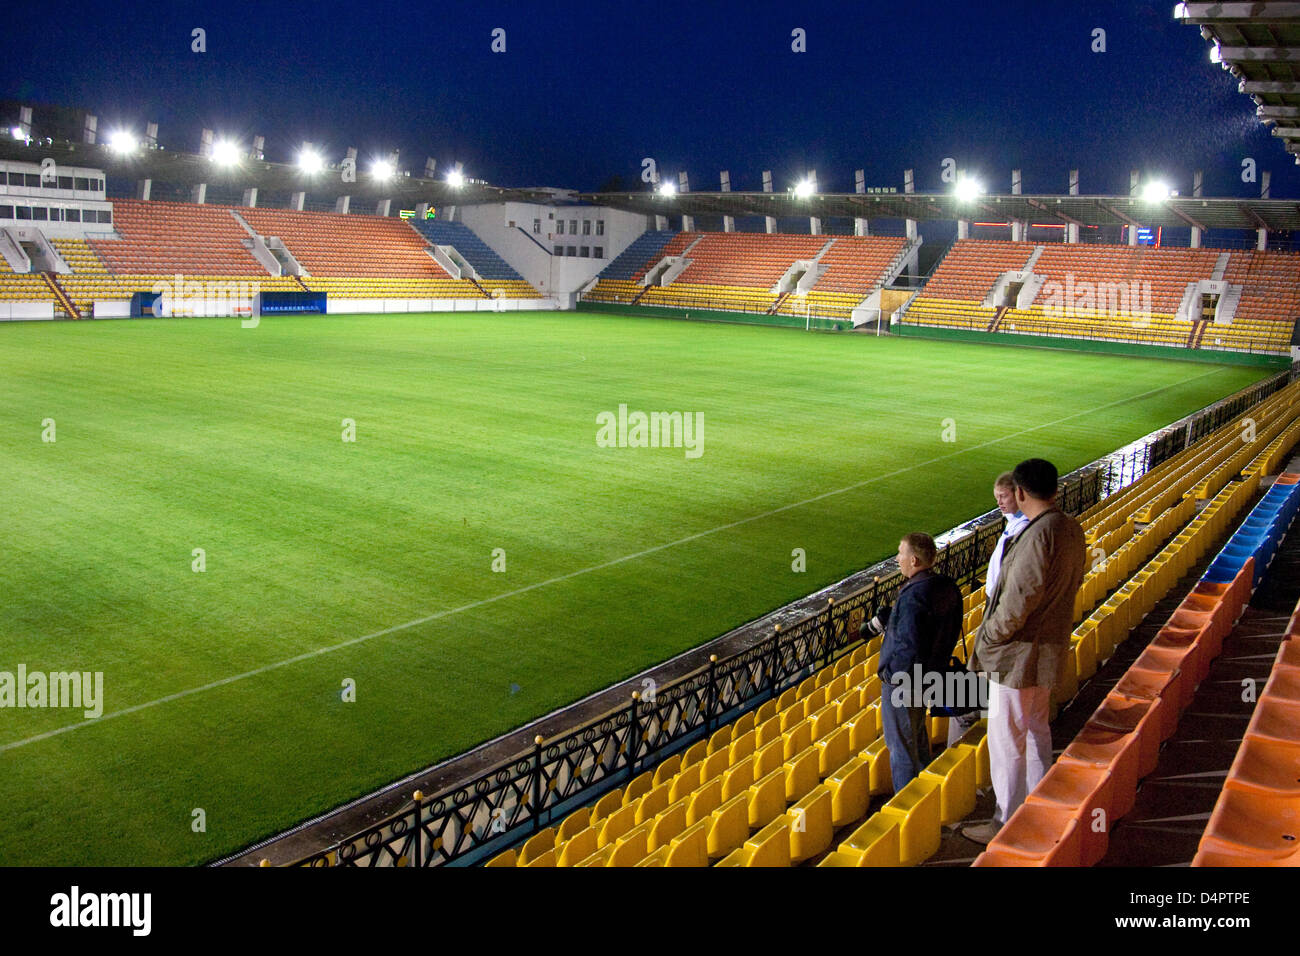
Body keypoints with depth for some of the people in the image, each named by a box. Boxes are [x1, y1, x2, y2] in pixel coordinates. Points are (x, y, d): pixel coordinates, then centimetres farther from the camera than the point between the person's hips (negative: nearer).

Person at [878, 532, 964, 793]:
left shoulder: (913, 596, -29)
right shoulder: (948, 587, -1)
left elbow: (909, 647, -29)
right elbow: (953, 631, 9)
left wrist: (889, 673, -14)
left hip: (901, 683, -9)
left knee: (901, 746, 5)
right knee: (918, 736, 27)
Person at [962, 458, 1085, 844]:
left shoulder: (1037, 536, -26)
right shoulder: (1072, 529, 3)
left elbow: (1018, 602, -26)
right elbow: (1072, 584, 13)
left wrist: (986, 640, -14)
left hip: (1019, 653, -10)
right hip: (1051, 646, 10)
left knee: (1006, 740, 3)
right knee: (1037, 729, 24)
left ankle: (1007, 823, 14)